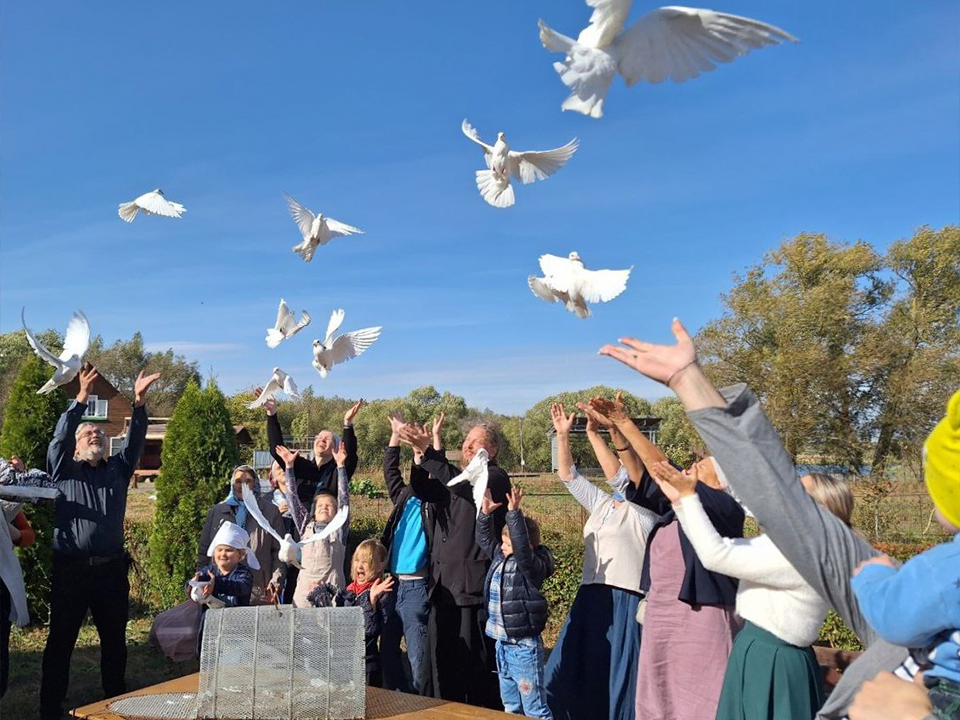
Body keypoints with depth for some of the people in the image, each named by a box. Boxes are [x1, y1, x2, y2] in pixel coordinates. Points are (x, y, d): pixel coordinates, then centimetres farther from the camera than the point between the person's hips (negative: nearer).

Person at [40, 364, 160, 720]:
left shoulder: (118, 469, 12)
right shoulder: (63, 470, 6)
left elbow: (135, 440, -1)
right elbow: (60, 437, -10)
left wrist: (138, 402, -15)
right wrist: (81, 398, -22)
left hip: (111, 568, 3)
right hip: (71, 568, -2)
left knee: (115, 639, 12)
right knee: (60, 640, 5)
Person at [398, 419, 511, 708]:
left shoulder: (496, 477, -2)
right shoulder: (453, 476, 20)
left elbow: (465, 486, -20)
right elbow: (423, 490, 4)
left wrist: (428, 452, -25)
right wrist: (419, 457, -12)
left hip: (475, 587, -6)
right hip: (443, 586, 7)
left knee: (477, 664, -3)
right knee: (441, 661, 9)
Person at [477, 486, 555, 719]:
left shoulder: (531, 566, -16)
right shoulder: (500, 559, 6)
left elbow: (522, 546, -34)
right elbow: (484, 539, 15)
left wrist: (514, 512, -37)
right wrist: (485, 513, 2)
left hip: (524, 646, -8)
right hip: (503, 644, 9)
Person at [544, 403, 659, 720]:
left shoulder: (645, 511, -5)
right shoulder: (601, 504, 15)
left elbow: (615, 475, -21)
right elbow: (568, 475, 13)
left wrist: (594, 434, -23)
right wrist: (563, 435, 3)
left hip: (626, 603, -7)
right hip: (591, 600, 7)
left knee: (619, 680, 0)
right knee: (571, 674, 9)